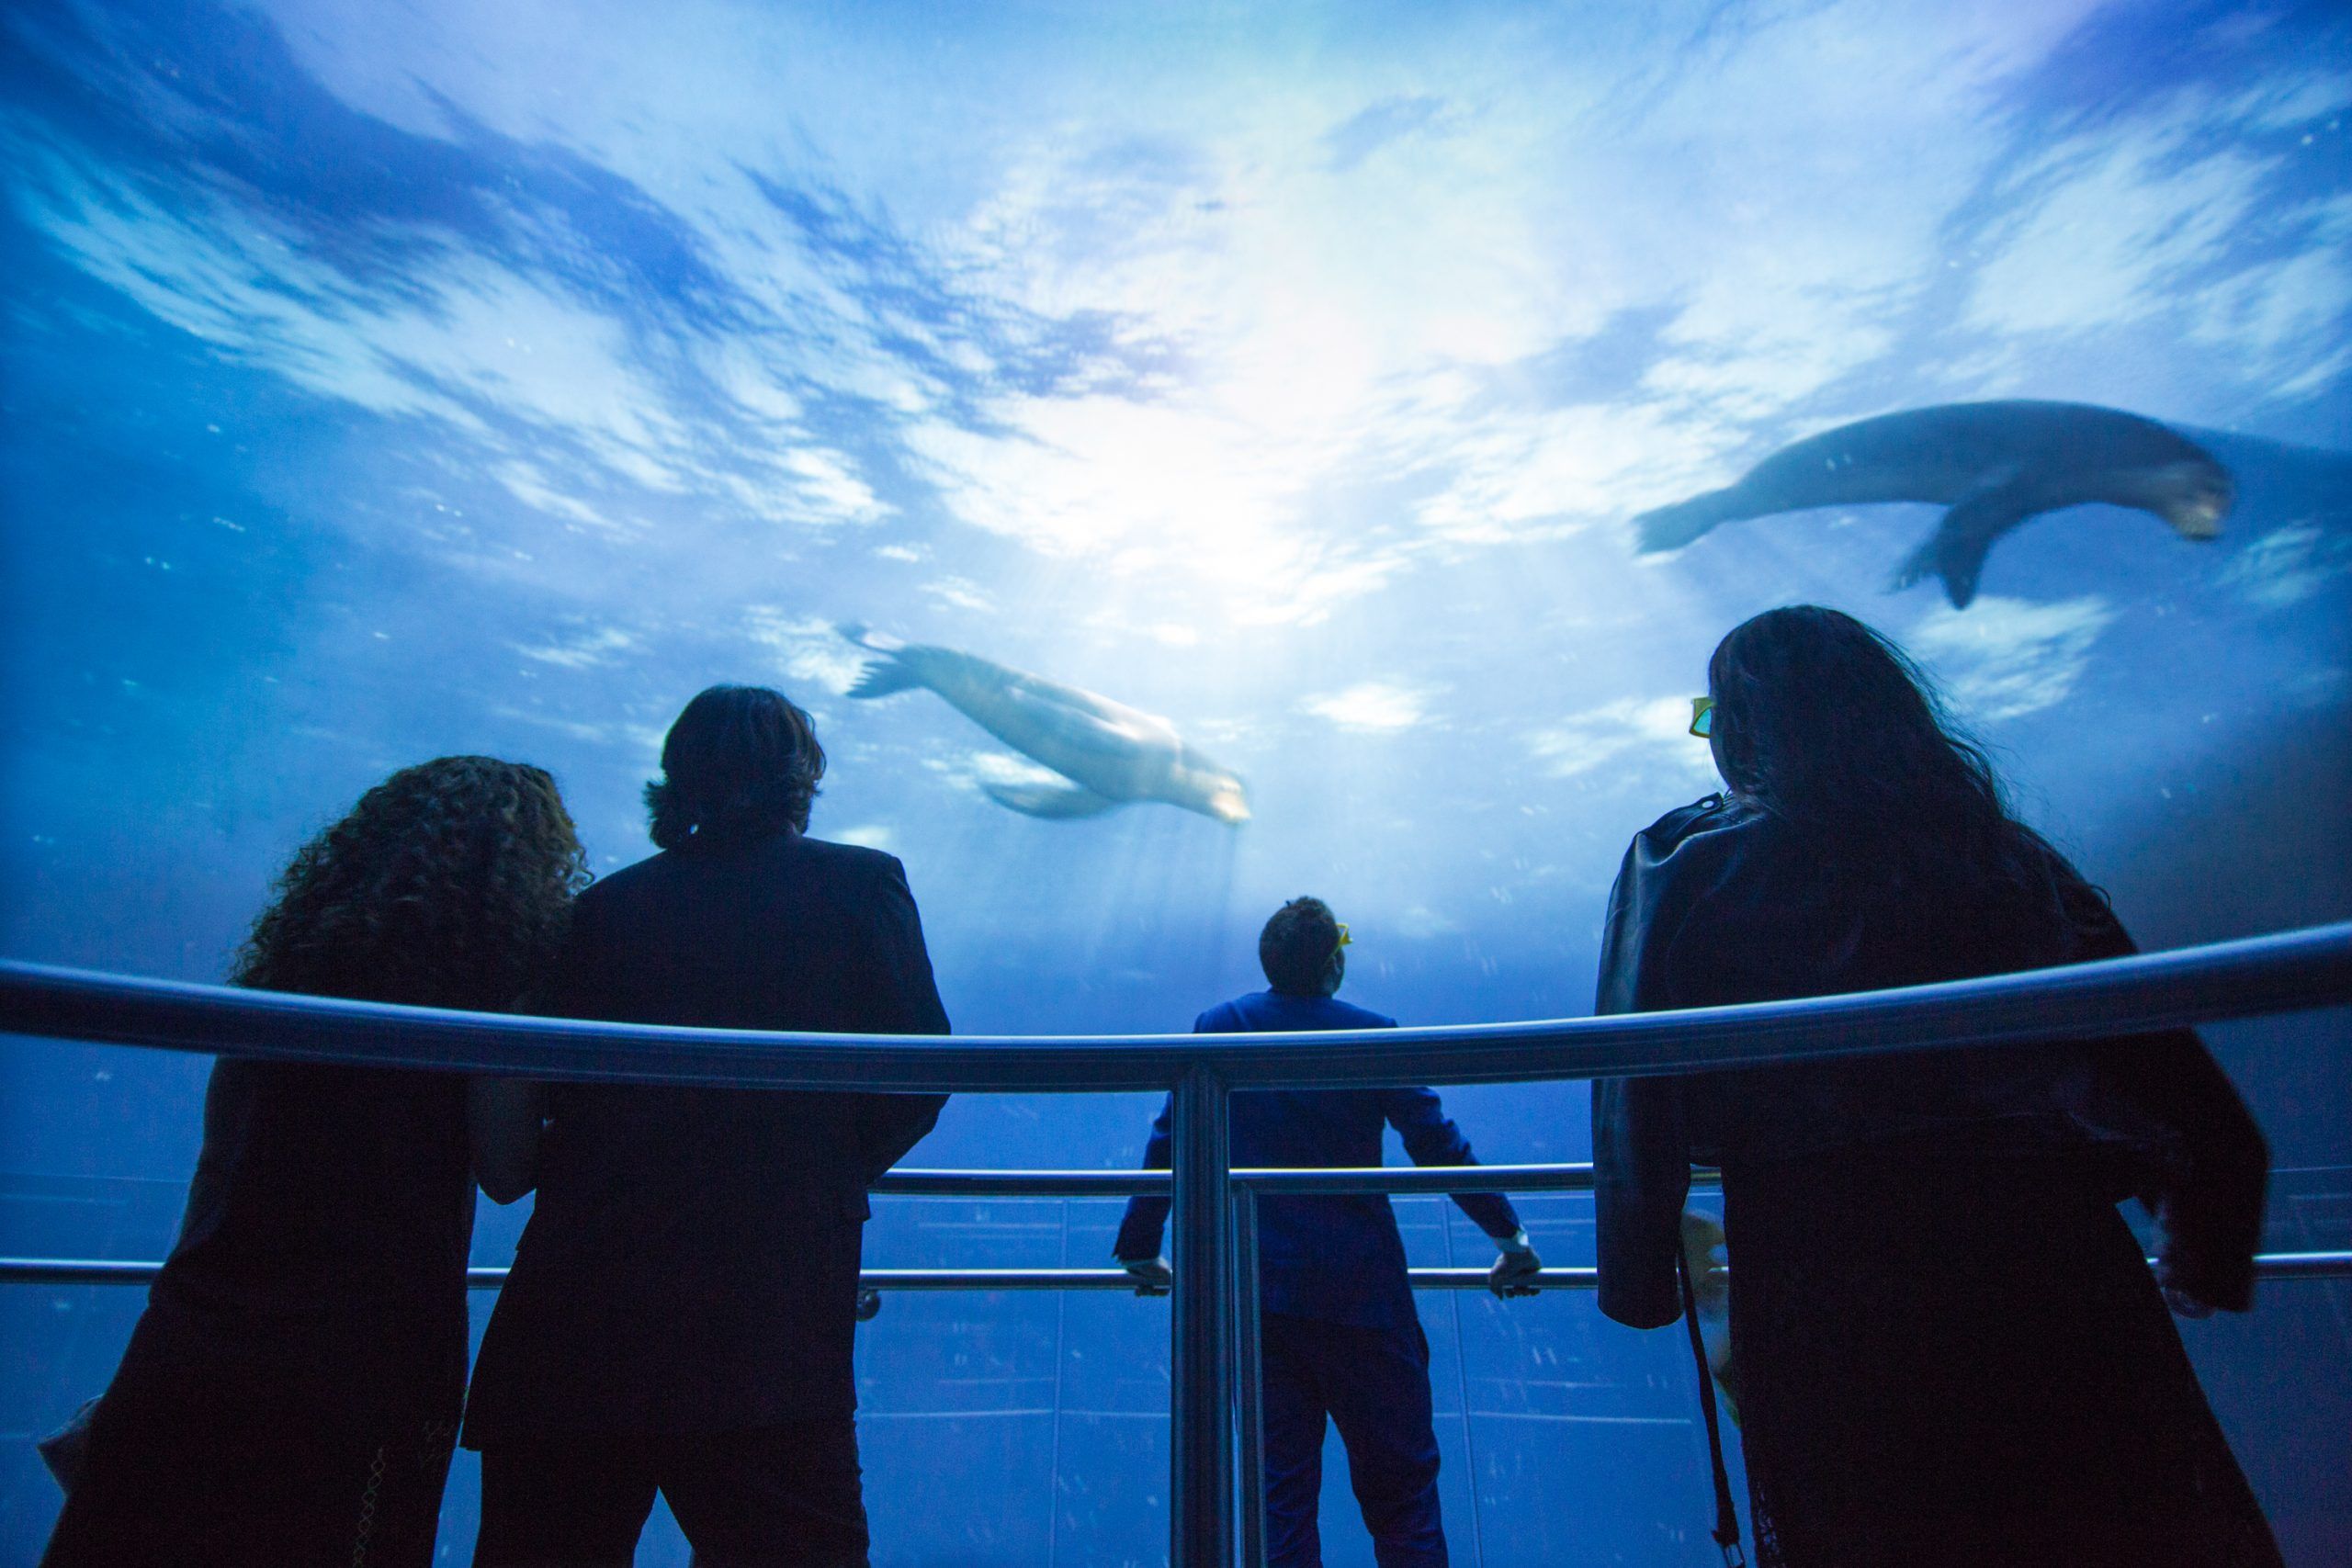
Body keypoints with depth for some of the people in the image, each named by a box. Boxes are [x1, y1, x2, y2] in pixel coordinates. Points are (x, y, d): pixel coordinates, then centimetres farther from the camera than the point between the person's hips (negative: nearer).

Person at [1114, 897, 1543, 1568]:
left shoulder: (1217, 1030, -2)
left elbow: (1169, 1143, 1)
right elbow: (1438, 1143, -5)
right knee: (1400, 1482, 12)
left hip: (1255, 1291, 2)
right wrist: (1509, 1236, 5)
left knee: (1281, 1482, 11)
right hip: (1361, 1289, -2)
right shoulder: (1373, 1036, -8)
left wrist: (1139, 1249, 11)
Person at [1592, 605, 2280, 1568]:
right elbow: (2175, 1078, 12)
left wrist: (1639, 1281, 5)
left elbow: (1638, 1093, -6)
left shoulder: (1682, 866, 1)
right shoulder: (2003, 853, 10)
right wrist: (2210, 1260, 28)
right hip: (2055, 1266, 3)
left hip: (1824, 1295, -3)